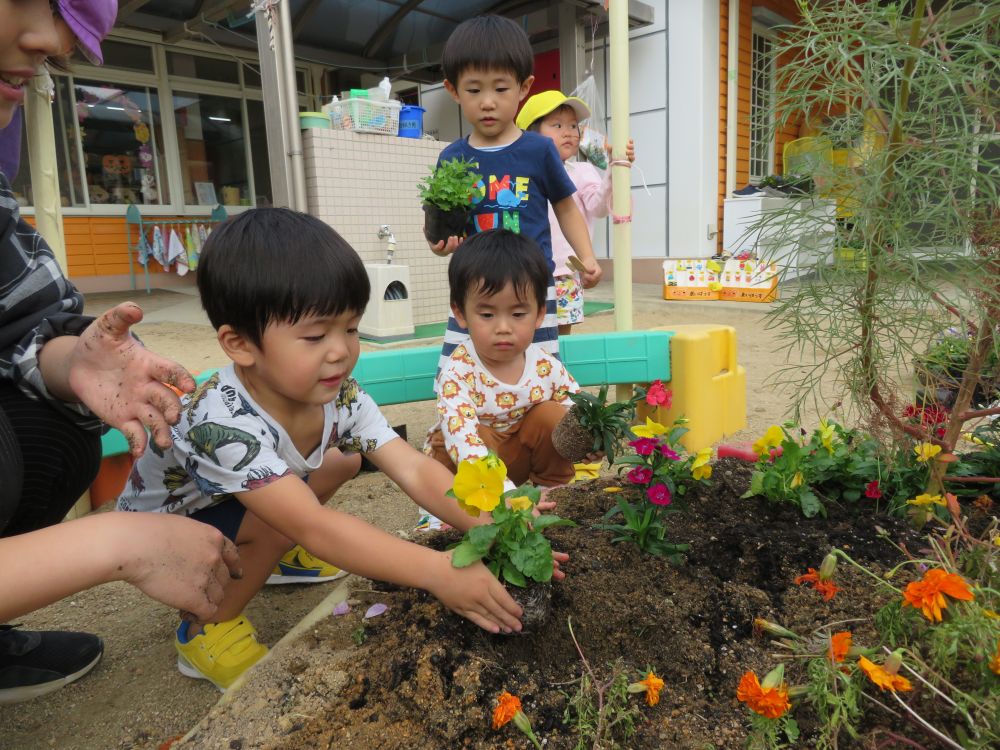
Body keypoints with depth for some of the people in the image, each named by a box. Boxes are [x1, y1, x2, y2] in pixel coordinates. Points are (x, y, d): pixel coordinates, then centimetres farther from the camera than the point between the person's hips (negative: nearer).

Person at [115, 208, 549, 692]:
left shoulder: (339, 396, -21)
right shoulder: (221, 423, -41)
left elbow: (414, 469, -27)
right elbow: (311, 526, -47)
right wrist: (436, 571, -53)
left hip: (236, 510, 7)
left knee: (338, 461, -6)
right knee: (285, 516, -30)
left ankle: (271, 558, 15)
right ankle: (207, 630, -5)